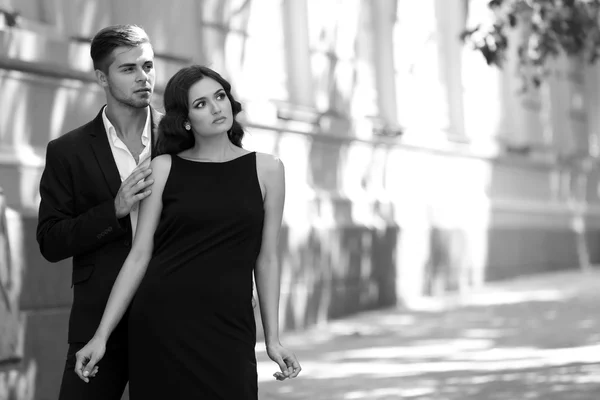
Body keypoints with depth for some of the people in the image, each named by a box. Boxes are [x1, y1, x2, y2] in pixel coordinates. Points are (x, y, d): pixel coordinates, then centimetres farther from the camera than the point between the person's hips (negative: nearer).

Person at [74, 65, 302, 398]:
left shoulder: (267, 169, 5)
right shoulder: (164, 168, 3)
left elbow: (265, 258, 8)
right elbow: (139, 256, 3)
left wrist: (273, 339, 6)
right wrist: (102, 336, -1)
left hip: (229, 326, 1)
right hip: (161, 321, 0)